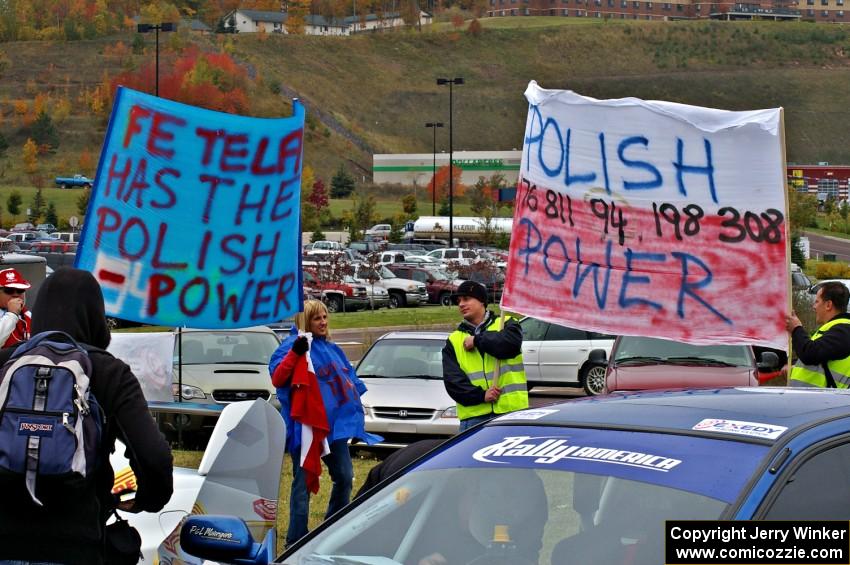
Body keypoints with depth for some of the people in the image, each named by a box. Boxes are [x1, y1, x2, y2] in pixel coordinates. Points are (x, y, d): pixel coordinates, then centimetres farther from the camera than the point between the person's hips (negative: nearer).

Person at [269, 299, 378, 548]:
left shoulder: (331, 348, 16)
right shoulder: (292, 345, -8)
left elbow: (348, 377, 30)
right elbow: (276, 378, -20)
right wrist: (294, 354, -31)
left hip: (334, 422, 8)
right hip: (306, 424, -8)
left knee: (344, 477, 12)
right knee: (304, 481, -6)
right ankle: (296, 540, -2)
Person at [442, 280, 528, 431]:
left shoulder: (505, 324, 9)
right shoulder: (454, 341, 15)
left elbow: (510, 344, -15)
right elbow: (452, 380, 3)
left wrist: (477, 340, -5)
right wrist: (481, 395, -12)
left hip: (510, 408, -2)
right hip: (474, 415, 2)